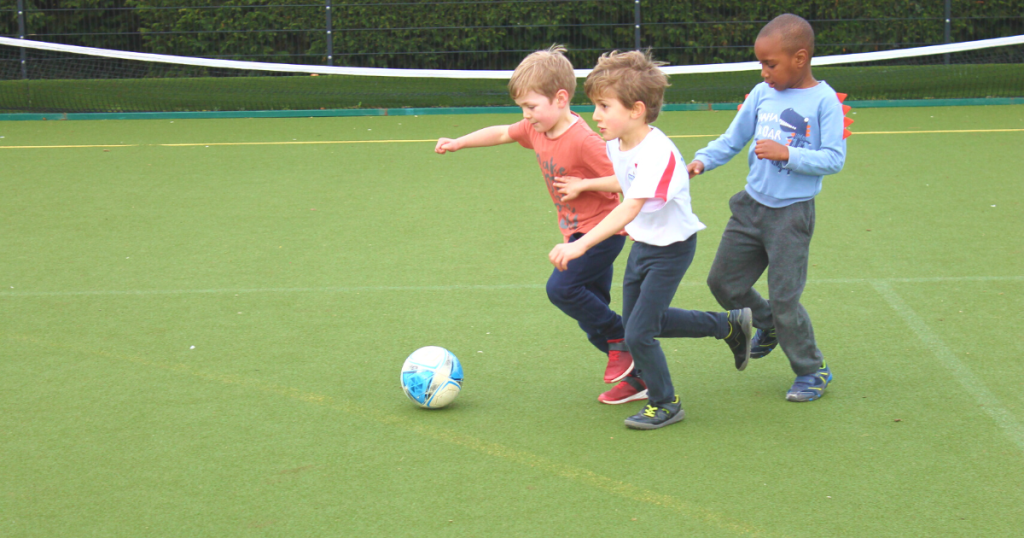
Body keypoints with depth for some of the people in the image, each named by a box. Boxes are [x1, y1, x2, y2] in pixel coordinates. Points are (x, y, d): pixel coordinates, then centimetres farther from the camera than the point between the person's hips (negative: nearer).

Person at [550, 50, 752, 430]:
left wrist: (580, 245, -52)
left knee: (638, 333, -8)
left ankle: (665, 404, 17)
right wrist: (585, 185, 9)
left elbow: (630, 209, -43)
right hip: (642, 244, 9)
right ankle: (729, 325, 35)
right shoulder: (617, 145, -4)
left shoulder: (658, 153, -32)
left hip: (672, 247, -9)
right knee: (634, 320, 20)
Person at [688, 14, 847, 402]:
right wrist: (702, 160, -5)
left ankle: (812, 371, 16)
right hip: (752, 205, 6)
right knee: (723, 282, 12)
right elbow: (733, 139, 10)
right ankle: (767, 325, 40)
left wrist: (787, 154, -23)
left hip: (792, 213, -6)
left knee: (784, 297, -4)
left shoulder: (824, 100, -11)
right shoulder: (762, 94, 4)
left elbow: (834, 159, -15)